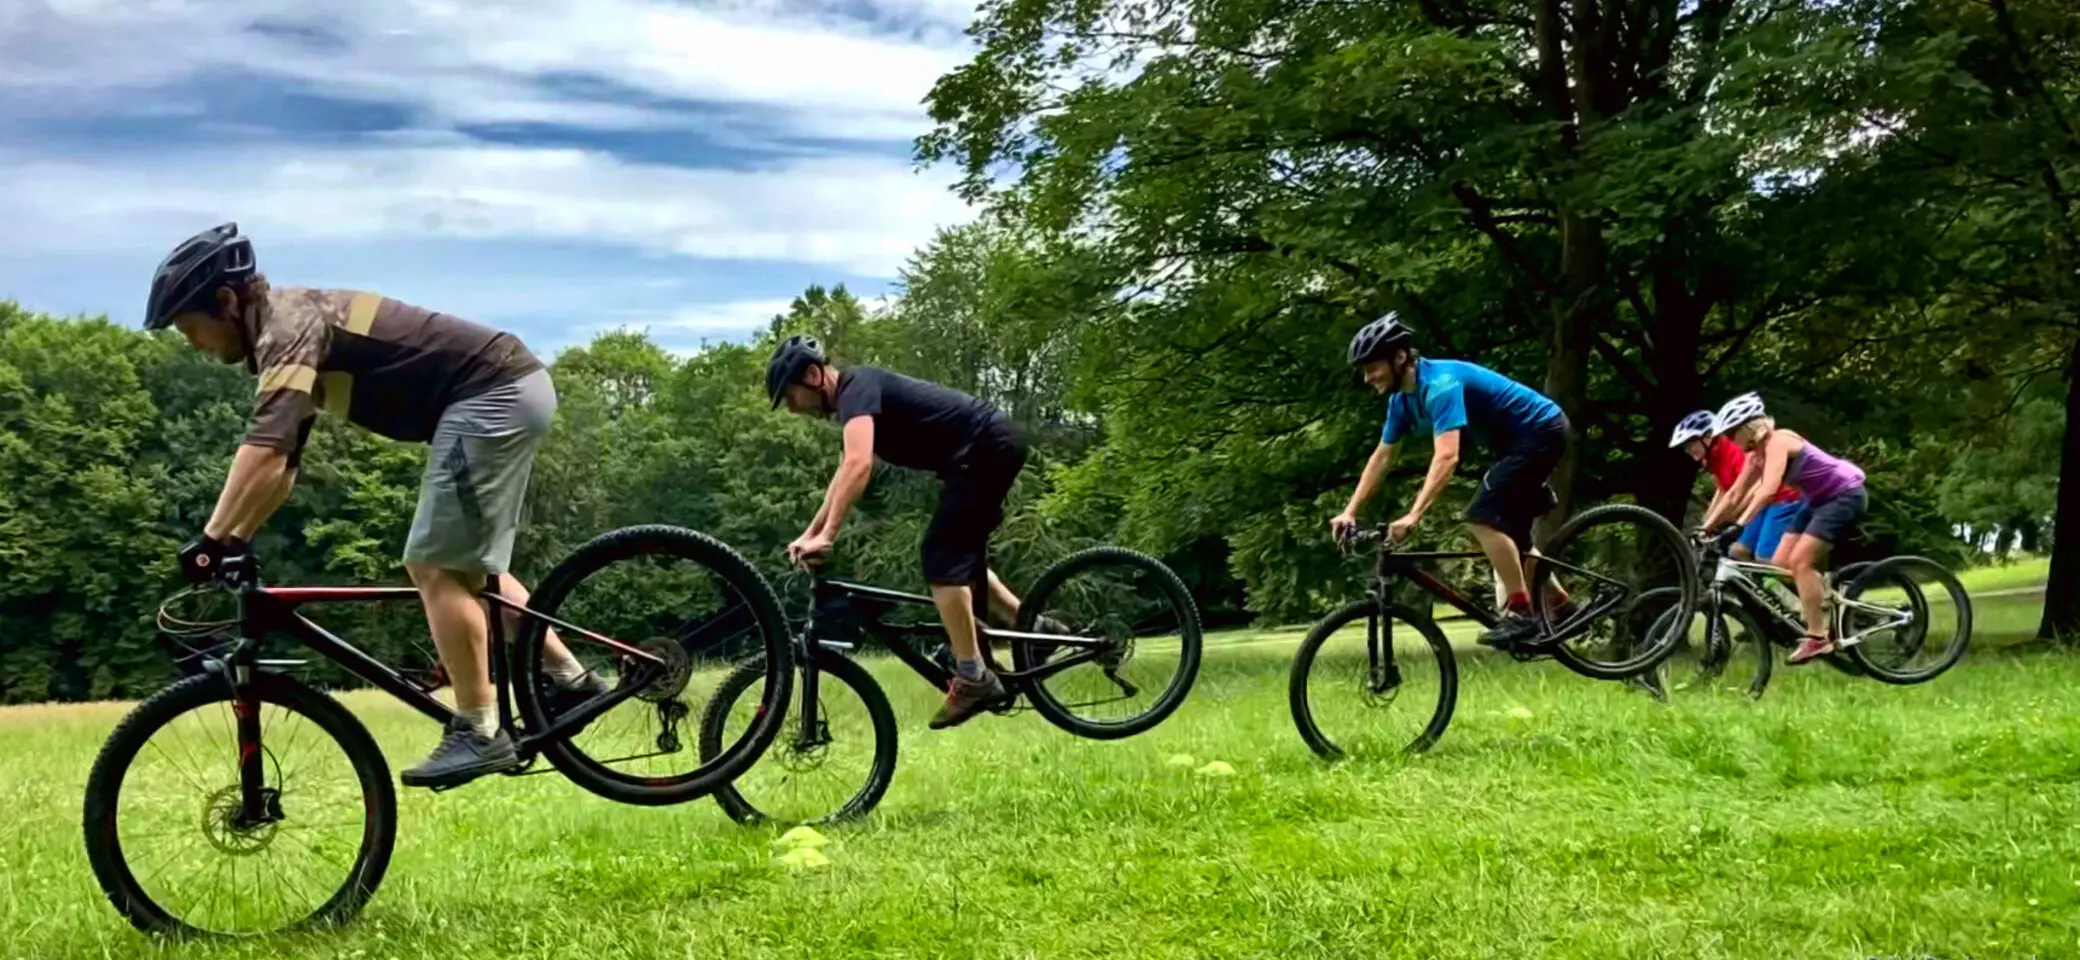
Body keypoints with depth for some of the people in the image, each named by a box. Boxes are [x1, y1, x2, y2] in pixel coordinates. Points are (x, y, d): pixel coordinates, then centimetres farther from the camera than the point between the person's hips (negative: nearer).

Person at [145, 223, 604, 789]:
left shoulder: (289, 324, -14)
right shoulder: (283, 332, 17)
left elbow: (265, 447, -28)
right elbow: (282, 463, 23)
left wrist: (210, 542, -27)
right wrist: (234, 542, 18)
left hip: (494, 395, -10)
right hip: (514, 390, 10)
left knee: (435, 565, -8)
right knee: (464, 563, 18)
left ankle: (479, 733, -4)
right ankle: (569, 678, 21)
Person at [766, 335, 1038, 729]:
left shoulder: (856, 388, -15)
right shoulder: (855, 396, 16)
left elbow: (859, 465, -30)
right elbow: (846, 472, 27)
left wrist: (826, 537, -31)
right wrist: (810, 532, 25)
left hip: (986, 448, -10)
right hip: (993, 448, 10)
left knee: (941, 554, -12)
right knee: (958, 554, 17)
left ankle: (973, 678, -13)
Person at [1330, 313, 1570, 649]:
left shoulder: (1440, 383, -29)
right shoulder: (1402, 400, 0)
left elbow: (1447, 457, -39)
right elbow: (1381, 458, 7)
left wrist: (1414, 515, -47)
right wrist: (1350, 512, 1)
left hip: (1540, 429, -10)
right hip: (1515, 439, 10)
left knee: (1484, 517, -20)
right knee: (1507, 530, 12)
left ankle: (1520, 612, -16)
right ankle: (1559, 606, 24)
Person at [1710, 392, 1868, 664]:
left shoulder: (1777, 442, -25)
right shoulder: (1757, 453, 2)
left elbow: (1768, 490, -38)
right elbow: (1737, 493, 8)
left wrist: (1739, 525, -44)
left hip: (1846, 495, -9)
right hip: (1820, 500, 9)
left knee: (1800, 562, -18)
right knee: (1780, 564, 3)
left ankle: (1818, 638, -13)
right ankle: (1826, 618, 13)